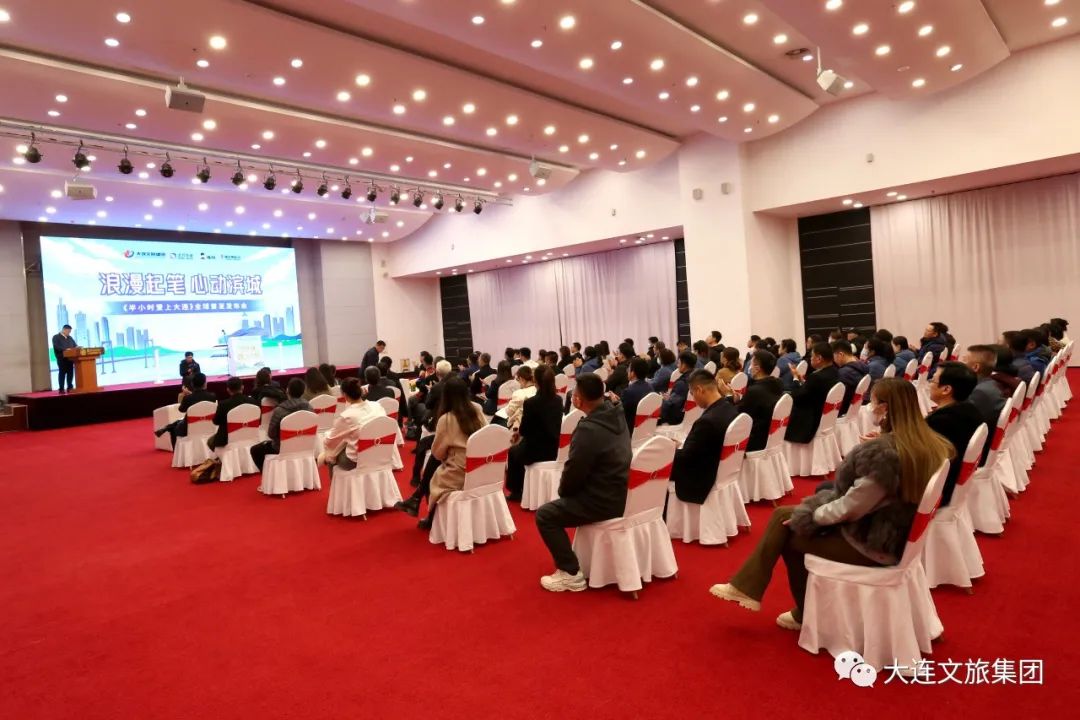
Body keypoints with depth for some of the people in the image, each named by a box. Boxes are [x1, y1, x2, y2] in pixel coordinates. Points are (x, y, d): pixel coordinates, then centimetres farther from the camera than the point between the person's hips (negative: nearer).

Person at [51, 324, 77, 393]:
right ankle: (61, 389, -1)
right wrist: (65, 349, -26)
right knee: (62, 373, -4)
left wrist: (77, 347, -5)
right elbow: (56, 347, -14)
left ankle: (70, 387, 11)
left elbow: (75, 345, 19)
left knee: (70, 372, 4)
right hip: (62, 358, -6)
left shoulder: (70, 338, 21)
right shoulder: (56, 337, 0)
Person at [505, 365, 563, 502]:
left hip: (535, 451, -5)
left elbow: (524, 430, -9)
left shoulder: (530, 403, -19)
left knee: (513, 451, 27)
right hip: (553, 450, 6)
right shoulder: (558, 400, -1)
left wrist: (519, 431, 16)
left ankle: (516, 491, 34)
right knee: (522, 444, 32)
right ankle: (520, 490, 38)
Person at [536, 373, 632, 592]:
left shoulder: (588, 429, -26)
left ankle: (571, 573, 5)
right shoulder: (616, 415, 2)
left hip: (603, 501, -9)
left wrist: (562, 490, 3)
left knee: (545, 514, 2)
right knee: (571, 497, 31)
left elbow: (574, 472, -17)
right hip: (620, 493, 9)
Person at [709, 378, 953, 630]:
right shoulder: (931, 444, -1)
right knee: (782, 515, 8)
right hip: (893, 531, 8)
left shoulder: (881, 452, -27)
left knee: (791, 533, 10)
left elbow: (850, 509, -22)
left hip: (871, 544, -8)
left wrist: (809, 514, -6)